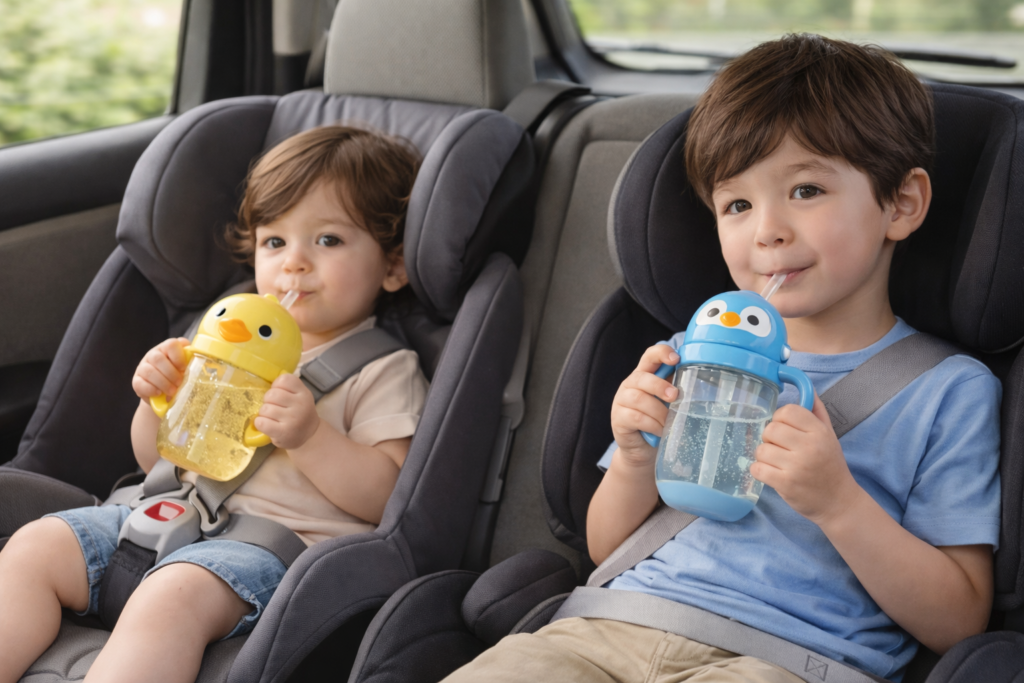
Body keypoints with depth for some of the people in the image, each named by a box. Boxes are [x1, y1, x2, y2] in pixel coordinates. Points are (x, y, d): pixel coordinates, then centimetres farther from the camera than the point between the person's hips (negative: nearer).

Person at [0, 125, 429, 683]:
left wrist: (309, 436, -22)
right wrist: (159, 399, 2)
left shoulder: (384, 371, 2)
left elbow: (387, 496, -9)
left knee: (172, 595, -36)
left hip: (277, 538, -7)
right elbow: (157, 460, 24)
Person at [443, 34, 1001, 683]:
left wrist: (837, 501, -14)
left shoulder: (950, 392, 5)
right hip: (614, 628, 3)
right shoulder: (694, 353, 18)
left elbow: (957, 625, 0)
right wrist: (637, 458, -1)